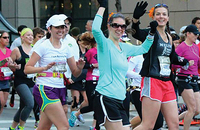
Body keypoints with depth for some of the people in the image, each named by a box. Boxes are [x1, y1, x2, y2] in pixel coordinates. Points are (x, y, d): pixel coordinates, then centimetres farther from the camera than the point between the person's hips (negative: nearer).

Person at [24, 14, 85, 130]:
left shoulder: (66, 48, 12)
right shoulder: (43, 46, -6)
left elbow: (75, 73, 16)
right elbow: (27, 69, -10)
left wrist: (80, 67, -7)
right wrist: (45, 67, -24)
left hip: (60, 89, 7)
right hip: (44, 90, -7)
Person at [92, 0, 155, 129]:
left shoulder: (124, 47, 18)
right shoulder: (104, 44, -4)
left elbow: (143, 49, 30)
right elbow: (95, 29, -24)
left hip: (119, 100, 8)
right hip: (105, 98, -8)